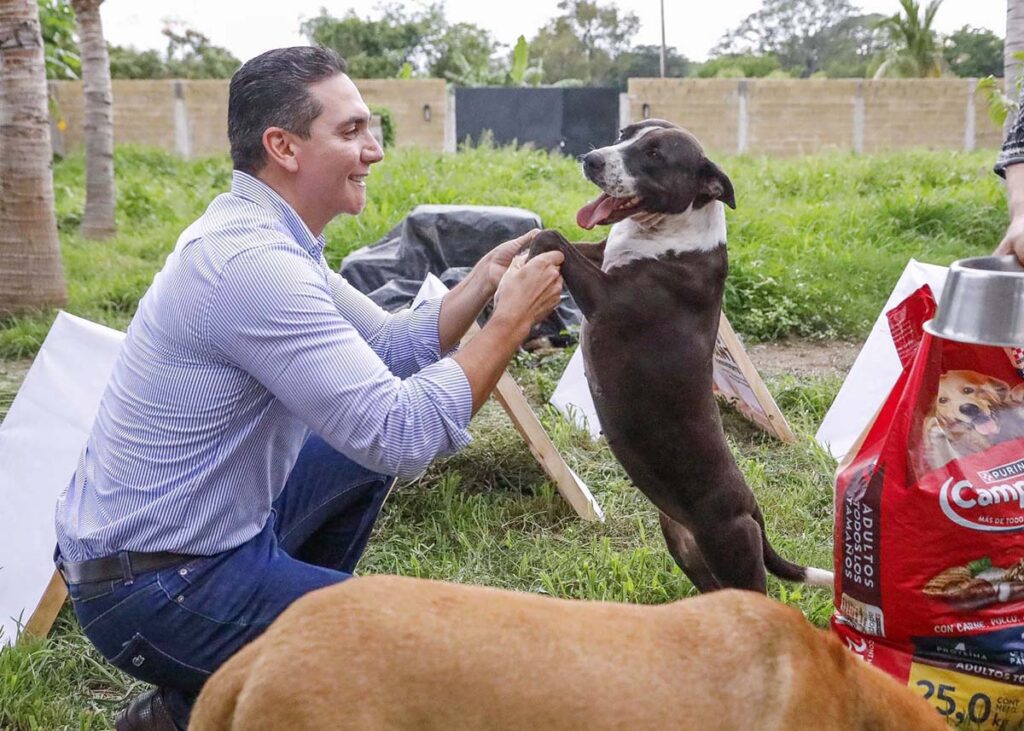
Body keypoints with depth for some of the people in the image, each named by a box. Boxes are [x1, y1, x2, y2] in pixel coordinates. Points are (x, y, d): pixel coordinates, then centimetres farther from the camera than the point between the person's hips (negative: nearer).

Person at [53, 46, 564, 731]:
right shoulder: (251, 261, -27)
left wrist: (484, 280, -3)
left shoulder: (266, 237, 4)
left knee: (367, 440, 19)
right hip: (153, 587, -10)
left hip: (209, 530, 10)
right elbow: (400, 436, -30)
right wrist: (510, 322, -20)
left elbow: (392, 348, 9)